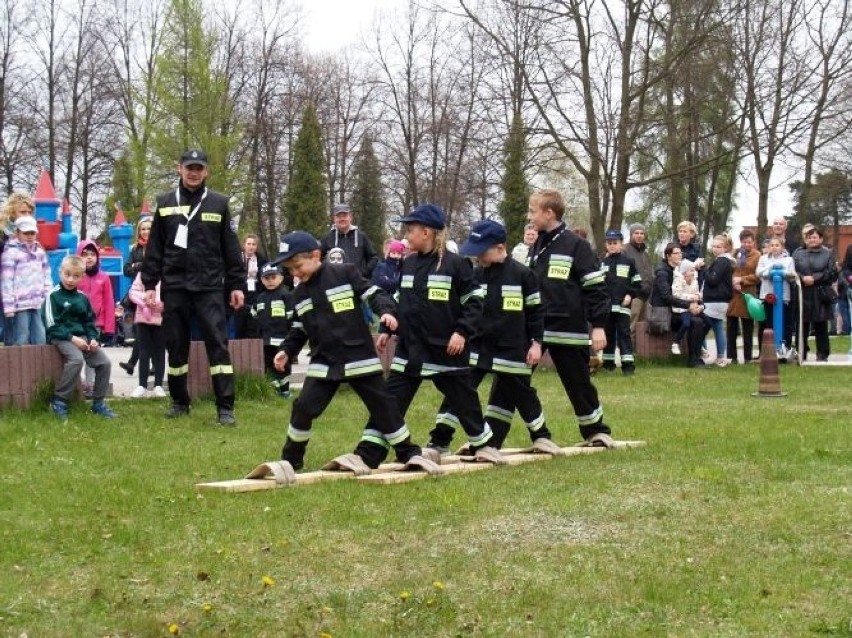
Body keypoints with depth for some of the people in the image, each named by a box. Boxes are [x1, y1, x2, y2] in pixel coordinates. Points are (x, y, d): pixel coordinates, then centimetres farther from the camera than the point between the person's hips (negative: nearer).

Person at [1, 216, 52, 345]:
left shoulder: (40, 250, 15)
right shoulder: (11, 251, -4)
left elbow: (47, 276, 19)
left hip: (39, 304, 6)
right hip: (20, 304, -6)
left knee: (40, 341, 4)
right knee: (21, 342, -6)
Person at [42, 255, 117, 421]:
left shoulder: (82, 298, 12)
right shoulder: (53, 295, -5)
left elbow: (90, 322, 17)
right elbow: (51, 325, -11)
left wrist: (93, 338, -3)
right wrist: (72, 338, -19)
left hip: (82, 336, 6)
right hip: (60, 337, -6)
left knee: (104, 362, -10)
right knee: (77, 359, -33)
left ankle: (98, 402, 4)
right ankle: (59, 401, -22)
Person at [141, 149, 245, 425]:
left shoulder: (218, 203, 4)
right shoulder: (165, 204, 7)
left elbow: (230, 248, 6)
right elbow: (154, 249, 9)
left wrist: (236, 285, 2)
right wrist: (149, 284, 3)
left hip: (210, 287, -2)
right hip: (174, 287, 2)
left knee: (218, 344, -7)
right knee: (176, 347, 9)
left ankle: (225, 408, -8)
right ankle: (180, 402, 22)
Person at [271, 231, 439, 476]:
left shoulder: (345, 273, -6)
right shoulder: (299, 295, 11)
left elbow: (373, 293, -6)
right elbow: (299, 330, 19)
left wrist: (385, 311, -23)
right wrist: (287, 351, 5)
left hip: (360, 359, -4)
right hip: (323, 363, 4)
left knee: (383, 405, 1)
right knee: (304, 408, -5)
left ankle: (409, 454, 12)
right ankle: (290, 460, 11)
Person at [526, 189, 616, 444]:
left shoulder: (576, 246, -8)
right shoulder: (537, 247, 13)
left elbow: (596, 287, -9)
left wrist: (598, 326, -13)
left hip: (568, 330, -6)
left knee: (579, 384, 7)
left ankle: (596, 431, 26)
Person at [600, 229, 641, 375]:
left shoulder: (628, 262, 5)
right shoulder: (602, 263, 11)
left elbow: (636, 282, 6)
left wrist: (630, 295, -7)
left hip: (622, 304, -3)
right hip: (606, 305, 3)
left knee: (624, 333, -7)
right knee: (608, 333, 9)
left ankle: (628, 364, -9)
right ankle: (608, 363, 16)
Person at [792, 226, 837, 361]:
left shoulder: (828, 254, 6)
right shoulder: (798, 254, 12)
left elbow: (832, 274, -4)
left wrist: (815, 278, -13)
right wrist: (802, 278, -15)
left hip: (821, 296, -1)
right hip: (802, 296, 1)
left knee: (821, 327, 3)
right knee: (802, 326, 3)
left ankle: (822, 355, 10)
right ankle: (801, 354, 12)